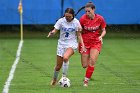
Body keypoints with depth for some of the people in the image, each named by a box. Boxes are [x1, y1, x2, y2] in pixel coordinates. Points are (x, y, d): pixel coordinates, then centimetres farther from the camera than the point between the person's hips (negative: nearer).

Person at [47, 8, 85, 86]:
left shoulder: (76, 22, -7)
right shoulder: (61, 21, -7)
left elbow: (79, 35, 1)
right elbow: (55, 30, -5)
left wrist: (82, 45, -9)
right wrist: (52, 33, -29)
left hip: (72, 44, -2)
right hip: (62, 44, 2)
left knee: (65, 57, -34)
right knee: (58, 66, 5)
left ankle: (64, 76, -20)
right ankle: (54, 79, 33)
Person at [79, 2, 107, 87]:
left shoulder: (100, 19, -10)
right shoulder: (83, 18, -13)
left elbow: (103, 30, 3)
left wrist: (101, 36, -17)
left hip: (96, 42, 0)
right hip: (85, 42, 0)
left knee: (92, 62, -19)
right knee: (85, 65, -2)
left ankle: (86, 80, -7)